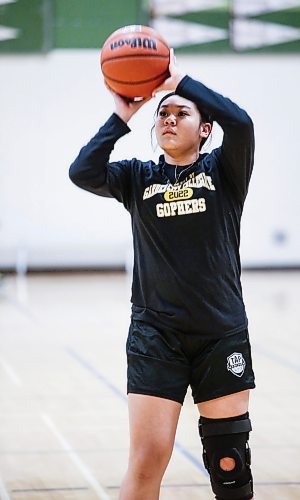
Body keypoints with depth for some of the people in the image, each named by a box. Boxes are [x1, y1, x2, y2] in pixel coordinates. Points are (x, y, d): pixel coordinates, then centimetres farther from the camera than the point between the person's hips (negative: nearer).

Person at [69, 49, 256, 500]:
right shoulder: (139, 177, 8)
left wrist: (178, 80, -10)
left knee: (229, 463, 5)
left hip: (222, 333, 0)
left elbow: (240, 123, -16)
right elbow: (83, 172, -10)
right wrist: (122, 116, -6)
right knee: (147, 460, -7)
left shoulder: (223, 171, 4)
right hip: (155, 335, 1)